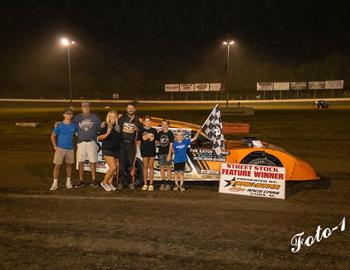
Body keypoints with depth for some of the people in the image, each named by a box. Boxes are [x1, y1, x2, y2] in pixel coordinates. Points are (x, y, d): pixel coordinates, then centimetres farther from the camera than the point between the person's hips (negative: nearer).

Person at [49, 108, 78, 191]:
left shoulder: (74, 125, 2)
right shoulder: (59, 125, -5)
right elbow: (53, 136, 2)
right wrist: (55, 146, -4)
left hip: (70, 149, 3)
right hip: (60, 148, -3)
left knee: (69, 165, 11)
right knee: (57, 165, -4)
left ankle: (68, 182, 23)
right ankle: (55, 183, 3)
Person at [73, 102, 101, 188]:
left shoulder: (95, 117, 6)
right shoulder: (77, 118, 8)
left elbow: (100, 128, 10)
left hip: (92, 142, -1)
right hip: (81, 143, 1)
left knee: (93, 162, 1)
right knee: (81, 162, 4)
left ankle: (93, 180, 10)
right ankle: (81, 181, 13)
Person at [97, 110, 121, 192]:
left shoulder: (117, 126, 12)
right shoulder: (105, 125, -5)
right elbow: (99, 137, -9)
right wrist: (107, 133, -23)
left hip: (116, 150, 6)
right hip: (107, 150, -6)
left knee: (116, 168, 6)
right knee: (113, 167, -15)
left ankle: (110, 183, 19)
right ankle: (104, 182, 4)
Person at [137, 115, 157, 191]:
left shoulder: (154, 131, 4)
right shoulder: (141, 130, 2)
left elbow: (156, 140, 10)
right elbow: (138, 141, 5)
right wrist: (140, 149, 1)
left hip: (152, 151, 0)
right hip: (144, 151, 0)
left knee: (151, 167, 4)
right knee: (145, 167, 6)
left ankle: (151, 184, 8)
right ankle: (145, 184, 13)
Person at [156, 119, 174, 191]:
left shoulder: (170, 133, -3)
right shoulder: (159, 133, 9)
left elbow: (171, 144, -7)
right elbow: (157, 142, 16)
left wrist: (169, 154, -12)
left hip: (167, 153, -4)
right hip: (161, 153, 4)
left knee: (168, 167, 1)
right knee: (162, 167, 7)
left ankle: (168, 184, 7)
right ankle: (163, 183, 14)